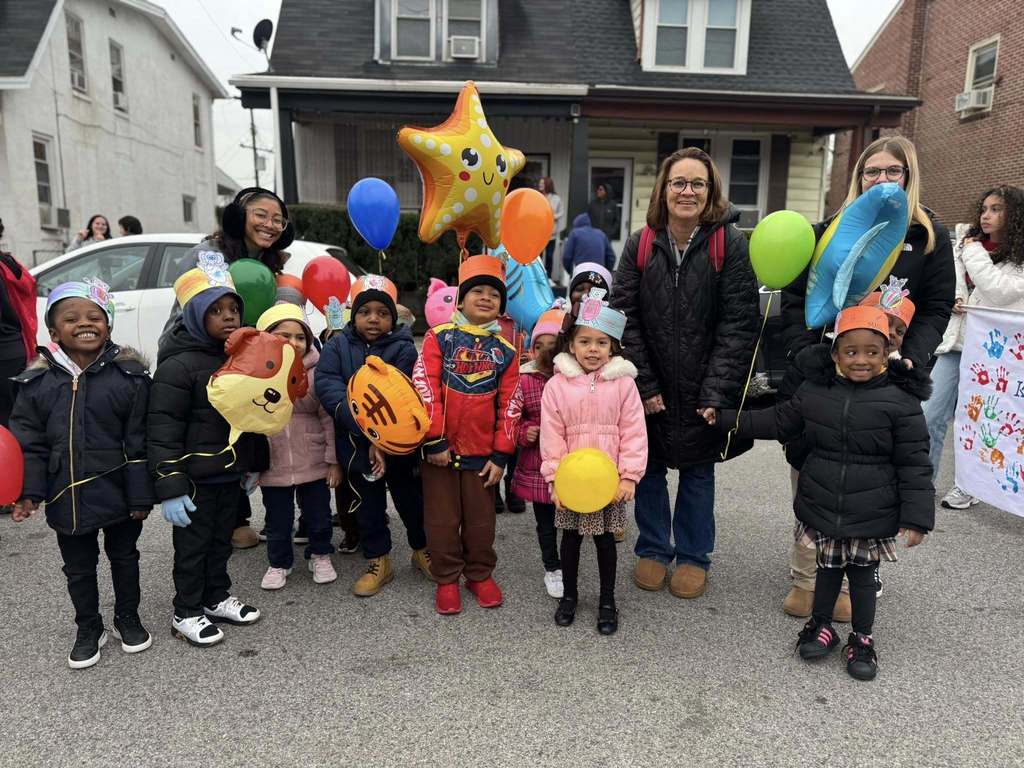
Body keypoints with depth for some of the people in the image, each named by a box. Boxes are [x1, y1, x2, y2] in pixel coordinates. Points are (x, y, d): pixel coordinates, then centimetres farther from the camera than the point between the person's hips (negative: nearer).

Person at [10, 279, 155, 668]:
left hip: (119, 493, -2)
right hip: (67, 497, 2)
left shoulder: (130, 373, -12)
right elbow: (29, 443, 1)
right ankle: (88, 630, 37)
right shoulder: (37, 380, -5)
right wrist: (29, 491, -9)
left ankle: (128, 618, 38)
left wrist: (141, 496, -10)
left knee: (124, 557, 18)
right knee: (78, 568, 17)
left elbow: (139, 442, -11)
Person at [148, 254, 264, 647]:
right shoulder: (179, 364, -17)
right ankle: (186, 612, 24)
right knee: (193, 544, 7)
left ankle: (217, 597, 37)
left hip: (231, 472, 7)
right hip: (196, 477, -7)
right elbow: (163, 429, -20)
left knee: (221, 538, 20)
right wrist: (169, 486, -22)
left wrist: (253, 464, 19)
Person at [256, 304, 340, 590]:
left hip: (314, 464, 0)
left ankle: (320, 556, 39)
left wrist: (334, 460, -5)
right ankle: (279, 562, 38)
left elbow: (329, 418, -5)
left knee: (319, 516, 16)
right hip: (272, 467, 1)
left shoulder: (316, 373, -8)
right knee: (278, 521, 15)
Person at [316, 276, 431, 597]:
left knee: (410, 498, 14)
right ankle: (378, 561, 30)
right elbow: (327, 386, -17)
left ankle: (422, 550, 36)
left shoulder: (403, 348, -9)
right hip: (356, 442, 2)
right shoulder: (337, 346, -3)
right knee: (368, 504, 14)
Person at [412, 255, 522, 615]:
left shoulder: (505, 351, 3)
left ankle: (480, 574, 31)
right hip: (440, 449, -2)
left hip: (482, 451, 2)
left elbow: (509, 405, 3)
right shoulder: (440, 337, -4)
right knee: (442, 518, 9)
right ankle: (447, 579, 26)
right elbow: (425, 387, -10)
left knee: (481, 518, 12)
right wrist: (435, 439, -13)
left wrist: (501, 455, 0)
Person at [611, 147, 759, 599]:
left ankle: (694, 556, 30)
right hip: (649, 390, 2)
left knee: (698, 472, 12)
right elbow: (625, 317, -4)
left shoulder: (730, 244, -7)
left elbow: (739, 323, -11)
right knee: (649, 468, 12)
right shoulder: (640, 245, -1)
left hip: (703, 391, -1)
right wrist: (644, 385, -10)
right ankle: (653, 550, 31)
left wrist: (716, 392, -17)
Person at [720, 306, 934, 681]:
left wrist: (916, 517, -12)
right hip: (822, 510, 2)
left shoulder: (900, 400, -13)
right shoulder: (814, 390, -4)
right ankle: (821, 624, 41)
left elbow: (914, 464, -10)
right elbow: (779, 422, 10)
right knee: (827, 568, 19)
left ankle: (862, 638, 36)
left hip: (872, 518, -2)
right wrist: (727, 418, 7)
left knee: (862, 576, 15)